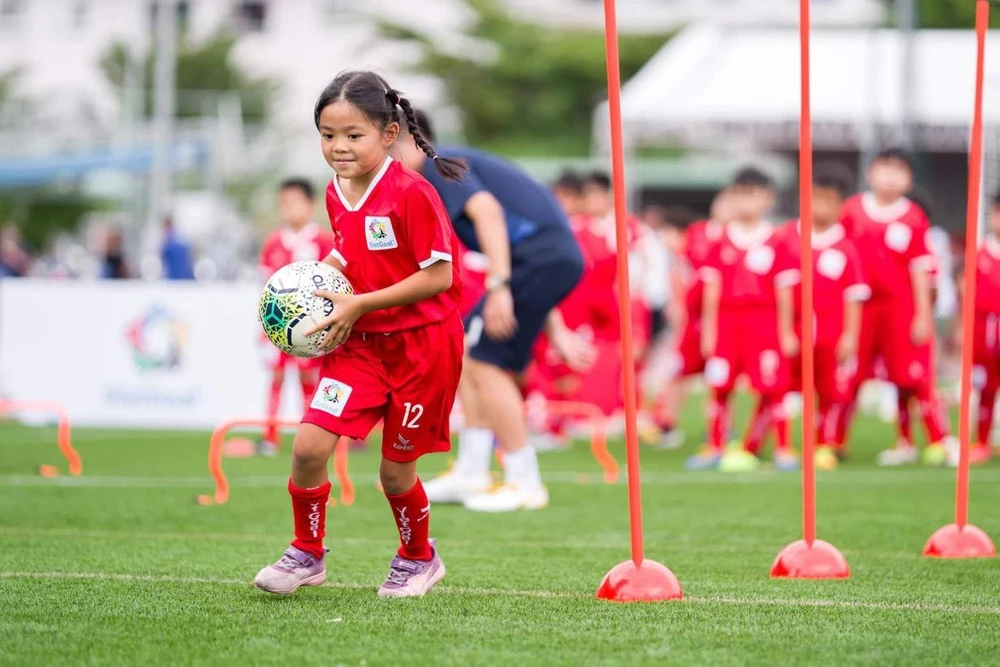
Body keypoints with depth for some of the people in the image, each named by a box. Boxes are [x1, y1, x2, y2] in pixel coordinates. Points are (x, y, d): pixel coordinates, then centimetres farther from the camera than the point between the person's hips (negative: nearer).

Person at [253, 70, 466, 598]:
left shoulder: (411, 193, -19)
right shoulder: (336, 194, 5)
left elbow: (438, 276, -20)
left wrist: (359, 303, -20)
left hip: (422, 344, -6)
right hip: (360, 342, 6)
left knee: (396, 471, 4)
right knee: (308, 445, -10)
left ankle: (418, 558, 32)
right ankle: (306, 554, 10)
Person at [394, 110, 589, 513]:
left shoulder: (440, 165, -2)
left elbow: (487, 210, -20)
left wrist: (499, 287, -29)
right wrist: (554, 330, 25)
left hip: (542, 257, -10)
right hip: (557, 257, 10)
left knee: (487, 365, -6)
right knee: (468, 353, 14)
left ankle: (525, 484, 0)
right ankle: (470, 475, 17)